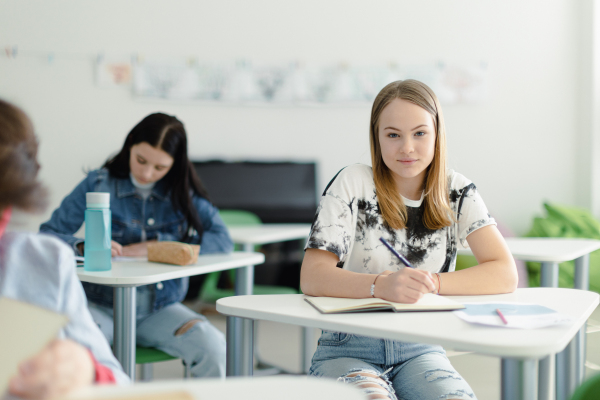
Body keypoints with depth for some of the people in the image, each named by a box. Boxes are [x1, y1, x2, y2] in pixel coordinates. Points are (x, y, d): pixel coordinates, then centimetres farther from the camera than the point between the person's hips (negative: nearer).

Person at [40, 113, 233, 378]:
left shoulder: (183, 192, 6)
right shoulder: (98, 184, 1)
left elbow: (222, 241, -4)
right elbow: (48, 236, 0)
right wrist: (85, 247, -22)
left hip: (161, 308, 2)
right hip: (103, 306, -1)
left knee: (214, 347, -26)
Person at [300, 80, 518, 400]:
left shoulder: (456, 192, 3)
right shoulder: (353, 183, -6)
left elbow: (505, 275, -5)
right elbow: (312, 277, -14)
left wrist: (431, 283, -19)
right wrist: (381, 285, -31)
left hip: (420, 352, 3)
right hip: (347, 351, -3)